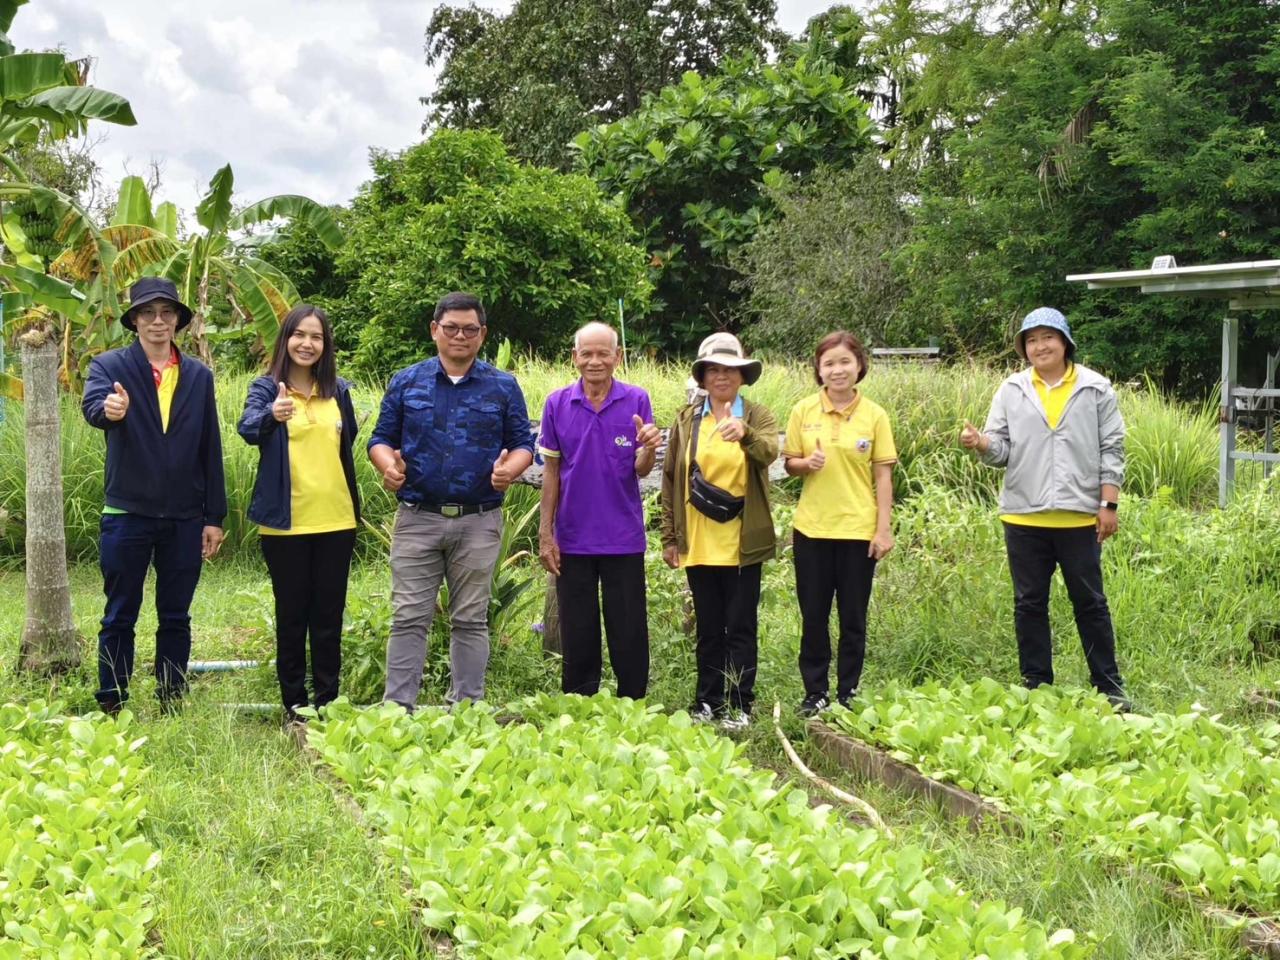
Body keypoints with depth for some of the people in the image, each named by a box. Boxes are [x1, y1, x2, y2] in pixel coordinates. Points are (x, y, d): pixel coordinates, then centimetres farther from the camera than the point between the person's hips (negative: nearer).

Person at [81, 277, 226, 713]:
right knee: (119, 617, 5)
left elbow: (210, 450, 8)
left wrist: (214, 517, 5)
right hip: (127, 513, -3)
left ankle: (172, 705, 18)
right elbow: (92, 407, -23)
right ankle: (111, 708, 12)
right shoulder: (109, 365, -1)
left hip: (185, 517, 3)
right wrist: (109, 410, -47)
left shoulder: (199, 375, 7)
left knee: (176, 617, 10)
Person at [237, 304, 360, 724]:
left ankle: (327, 701, 16)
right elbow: (248, 428, -25)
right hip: (286, 521, -3)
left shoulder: (338, 391, 8)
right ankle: (294, 703, 13)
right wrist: (271, 415, -47)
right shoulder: (266, 388, -5)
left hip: (335, 519, 3)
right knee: (292, 614, 5)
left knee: (329, 613, 8)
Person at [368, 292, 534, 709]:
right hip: (417, 518, 0)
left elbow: (523, 443, 6)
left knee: (470, 620, 7)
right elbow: (381, 440, 8)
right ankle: (397, 708, 4)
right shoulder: (406, 382, 7)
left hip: (479, 521, 0)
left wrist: (510, 469, -16)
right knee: (408, 618, -1)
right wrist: (389, 466, -14)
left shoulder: (503, 387, 6)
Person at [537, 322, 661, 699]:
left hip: (623, 538, -1)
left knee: (629, 634, 5)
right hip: (573, 538, 1)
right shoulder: (557, 404, 0)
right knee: (577, 636, 9)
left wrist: (648, 449, -28)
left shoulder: (637, 401, -3)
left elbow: (640, 471, -5)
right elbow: (551, 471, 5)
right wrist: (545, 533, 2)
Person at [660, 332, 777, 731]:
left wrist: (745, 434, -41)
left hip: (742, 543, -2)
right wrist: (669, 537, 5)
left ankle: (739, 705, 9)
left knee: (740, 626, 2)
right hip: (698, 544, 3)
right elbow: (670, 480, 9)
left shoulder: (758, 416, 1)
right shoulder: (687, 421, 8)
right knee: (708, 627, 11)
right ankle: (708, 701, 19)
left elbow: (770, 452, -20)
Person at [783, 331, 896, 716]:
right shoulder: (803, 411, 1)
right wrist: (806, 463, -15)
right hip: (812, 528, 1)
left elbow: (883, 475, -1)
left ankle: (848, 694, 18)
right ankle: (815, 693, 20)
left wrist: (884, 529, -5)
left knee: (853, 619, 6)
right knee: (813, 617, 8)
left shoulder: (874, 415, -2)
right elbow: (789, 464, 8)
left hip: (858, 529, -1)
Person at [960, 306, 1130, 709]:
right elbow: (1002, 449, 4)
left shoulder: (1096, 389, 2)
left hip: (1079, 516, -2)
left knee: (1089, 602, 5)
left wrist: (1108, 504, -3)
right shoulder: (1012, 391, 7)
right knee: (1029, 604, 8)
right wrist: (981, 443, -18)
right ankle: (1036, 686, 18)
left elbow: (1111, 450, 2)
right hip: (1024, 516, 2)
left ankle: (1109, 687, 14)